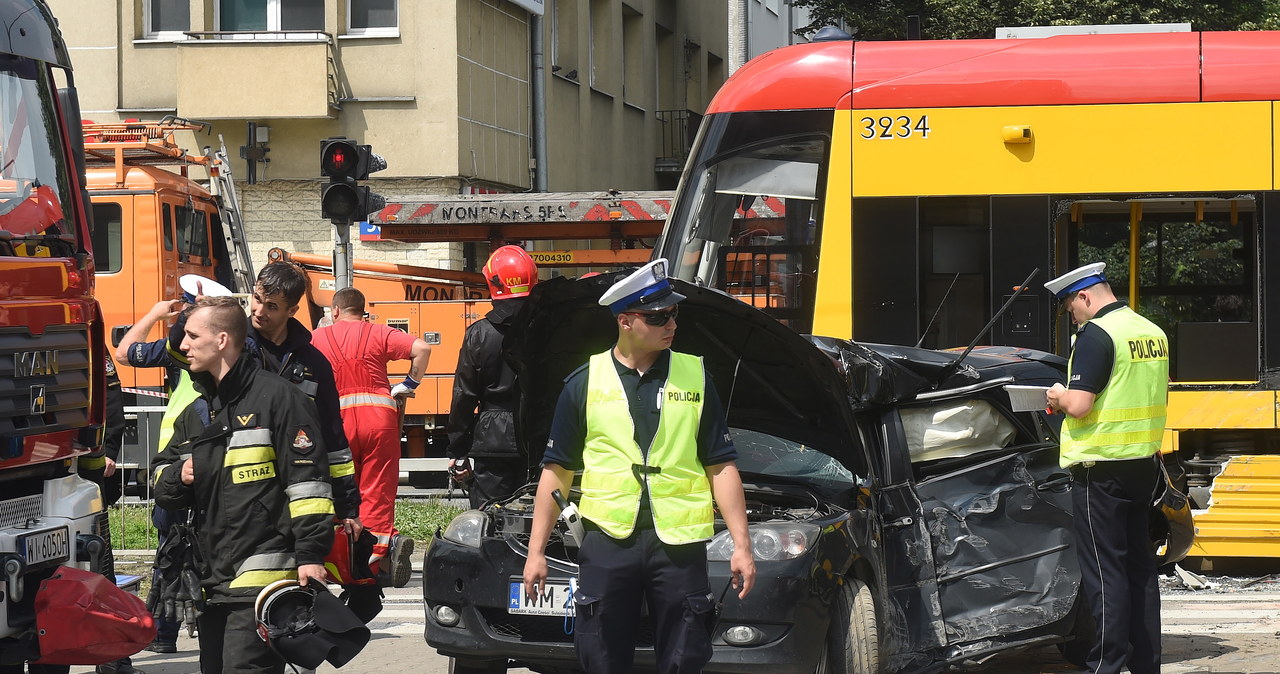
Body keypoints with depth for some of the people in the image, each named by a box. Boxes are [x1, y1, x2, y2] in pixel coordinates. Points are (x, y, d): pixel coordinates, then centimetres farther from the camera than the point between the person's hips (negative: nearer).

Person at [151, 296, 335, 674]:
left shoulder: (274, 397, -4)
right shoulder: (195, 413, 20)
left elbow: (308, 479, -9)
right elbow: (161, 481, 26)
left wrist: (311, 554, -16)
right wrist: (178, 476, 1)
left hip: (261, 584, -8)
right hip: (212, 583, 8)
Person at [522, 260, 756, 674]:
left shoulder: (695, 377, 7)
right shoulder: (585, 383, 5)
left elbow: (722, 467, 8)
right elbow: (556, 470, 9)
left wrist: (741, 545, 1)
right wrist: (536, 551, 6)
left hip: (679, 544, 0)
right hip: (608, 541, 0)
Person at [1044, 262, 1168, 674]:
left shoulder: (1096, 335, -15)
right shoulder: (1153, 333, 11)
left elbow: (1079, 405, -22)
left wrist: (1058, 395, -1)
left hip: (1101, 468, -8)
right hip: (1144, 463, 8)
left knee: (1103, 570, -5)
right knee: (1139, 565, 13)